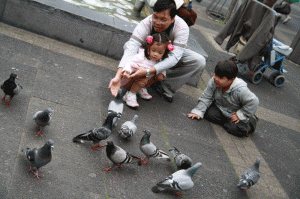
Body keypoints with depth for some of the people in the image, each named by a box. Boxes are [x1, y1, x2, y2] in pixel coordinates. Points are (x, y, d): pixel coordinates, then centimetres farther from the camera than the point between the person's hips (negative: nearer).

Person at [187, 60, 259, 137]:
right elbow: (206, 98, -11)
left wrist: (239, 115, -22)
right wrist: (198, 112, -19)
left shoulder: (240, 90, -35)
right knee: (209, 113, -22)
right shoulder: (213, 82, -21)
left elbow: (253, 102, -27)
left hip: (236, 113, -4)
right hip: (220, 108, 4)